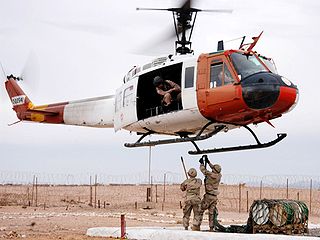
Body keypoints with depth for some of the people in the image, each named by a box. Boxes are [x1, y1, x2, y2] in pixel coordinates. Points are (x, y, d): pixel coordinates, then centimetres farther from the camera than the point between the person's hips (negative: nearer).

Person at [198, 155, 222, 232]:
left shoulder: (210, 174, -16)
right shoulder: (219, 175, 4)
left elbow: (203, 170, -1)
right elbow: (216, 170, 25)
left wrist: (201, 163, 18)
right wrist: (208, 162, 30)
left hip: (208, 196, -6)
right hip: (215, 197, 6)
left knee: (201, 210, 2)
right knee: (211, 212, 9)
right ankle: (211, 228, 5)